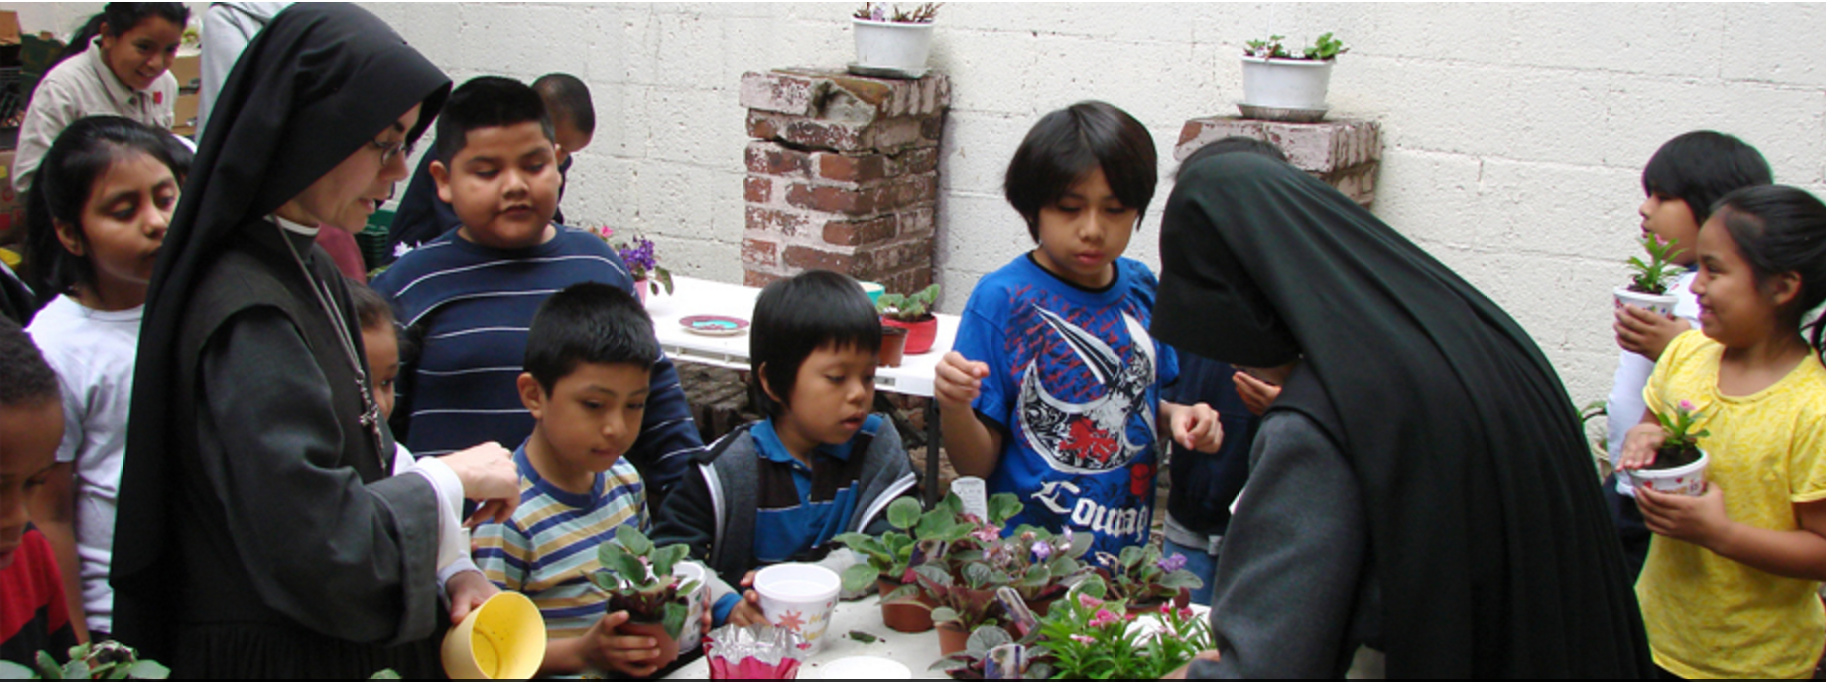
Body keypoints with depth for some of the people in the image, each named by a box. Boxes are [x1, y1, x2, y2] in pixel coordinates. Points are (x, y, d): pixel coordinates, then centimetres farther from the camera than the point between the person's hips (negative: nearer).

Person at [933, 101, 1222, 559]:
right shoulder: (1002, 299, -12)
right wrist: (953, 407, -29)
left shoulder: (1141, 290, 3)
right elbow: (977, 465, -11)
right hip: (1021, 556, -5)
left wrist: (1177, 417, -1)